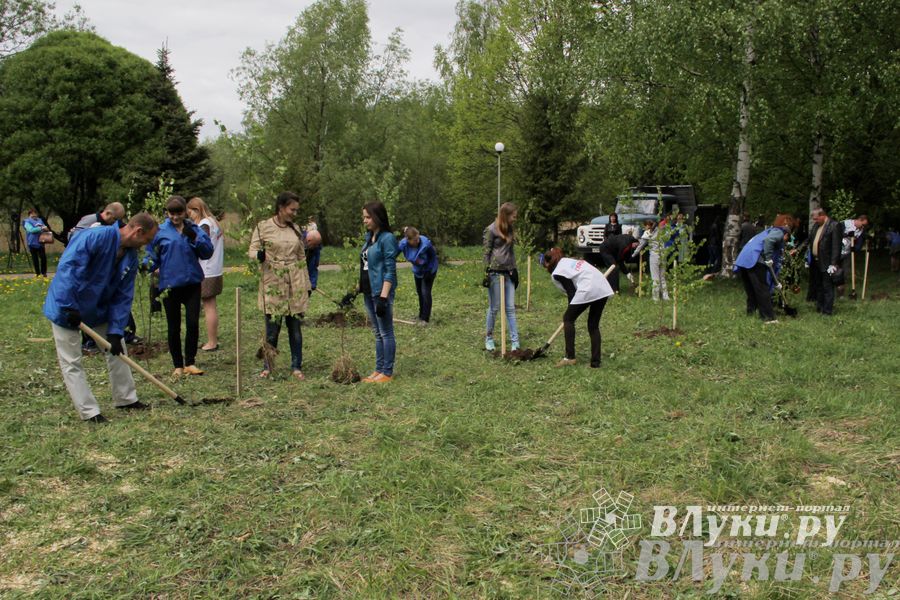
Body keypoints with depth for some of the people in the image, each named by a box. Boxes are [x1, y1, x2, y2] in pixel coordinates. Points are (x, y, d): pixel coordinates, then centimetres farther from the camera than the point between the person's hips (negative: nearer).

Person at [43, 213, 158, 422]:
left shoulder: (131, 258, -3)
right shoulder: (97, 237, -27)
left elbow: (123, 297, -2)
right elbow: (68, 266, -33)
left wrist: (116, 331, -10)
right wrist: (69, 307, -32)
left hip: (98, 309, 8)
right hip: (65, 307, -7)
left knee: (117, 349, 11)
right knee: (71, 363, -3)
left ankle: (126, 398, 24)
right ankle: (89, 411, 5)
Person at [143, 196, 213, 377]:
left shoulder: (194, 229, 5)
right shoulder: (160, 231, 0)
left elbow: (208, 252, -2)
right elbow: (152, 255, 4)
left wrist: (194, 237, -14)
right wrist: (147, 265, -16)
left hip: (192, 283, 1)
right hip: (169, 284, -1)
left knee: (193, 324, -5)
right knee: (173, 327, 7)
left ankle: (190, 363, 9)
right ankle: (178, 365, 19)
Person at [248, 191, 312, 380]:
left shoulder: (296, 229, 11)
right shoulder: (263, 227, -1)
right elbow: (252, 250, -2)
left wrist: (307, 284, 15)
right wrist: (259, 255, -26)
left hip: (295, 285, 4)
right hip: (273, 284, -4)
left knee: (295, 327, 6)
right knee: (272, 327, -1)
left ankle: (296, 367, 15)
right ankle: (267, 367, 15)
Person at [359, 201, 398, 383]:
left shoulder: (387, 238, -12)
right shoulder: (369, 236, 12)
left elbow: (390, 270, -16)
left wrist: (383, 297, -21)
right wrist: (357, 288, 16)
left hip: (381, 292, -8)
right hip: (368, 292, 8)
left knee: (386, 333, 0)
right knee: (377, 333, 14)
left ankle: (387, 373, 6)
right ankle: (378, 370, 20)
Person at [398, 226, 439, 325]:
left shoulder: (425, 243, -36)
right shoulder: (403, 244, -27)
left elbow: (433, 256, -21)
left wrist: (430, 271, -20)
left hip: (428, 270, -5)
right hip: (417, 271, 5)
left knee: (425, 293, -9)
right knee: (419, 292, 16)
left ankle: (425, 319, 0)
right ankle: (422, 316, 32)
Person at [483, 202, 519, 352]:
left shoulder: (510, 230, 12)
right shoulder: (491, 230, -8)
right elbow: (486, 252, -8)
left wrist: (514, 270, 15)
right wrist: (486, 273, -11)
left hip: (508, 272, 6)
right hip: (495, 273, -6)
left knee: (511, 308, 3)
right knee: (494, 308, 2)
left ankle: (515, 342, 3)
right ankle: (489, 338, 18)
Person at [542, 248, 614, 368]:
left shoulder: (557, 273, 2)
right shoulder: (567, 261, 25)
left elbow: (571, 293, -1)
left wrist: (570, 316, 13)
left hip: (589, 290, -8)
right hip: (603, 289, 8)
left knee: (568, 319, 10)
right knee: (593, 325, 16)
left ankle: (570, 357, 8)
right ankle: (595, 362, 15)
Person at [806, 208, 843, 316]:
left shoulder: (834, 226, -12)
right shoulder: (815, 225, 13)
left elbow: (836, 246, -16)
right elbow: (810, 242, 17)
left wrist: (833, 263, -20)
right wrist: (807, 258, 13)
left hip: (826, 264, -8)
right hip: (815, 262, 8)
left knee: (827, 287, -1)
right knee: (818, 287, 16)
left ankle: (827, 311, 4)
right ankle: (819, 308, 26)